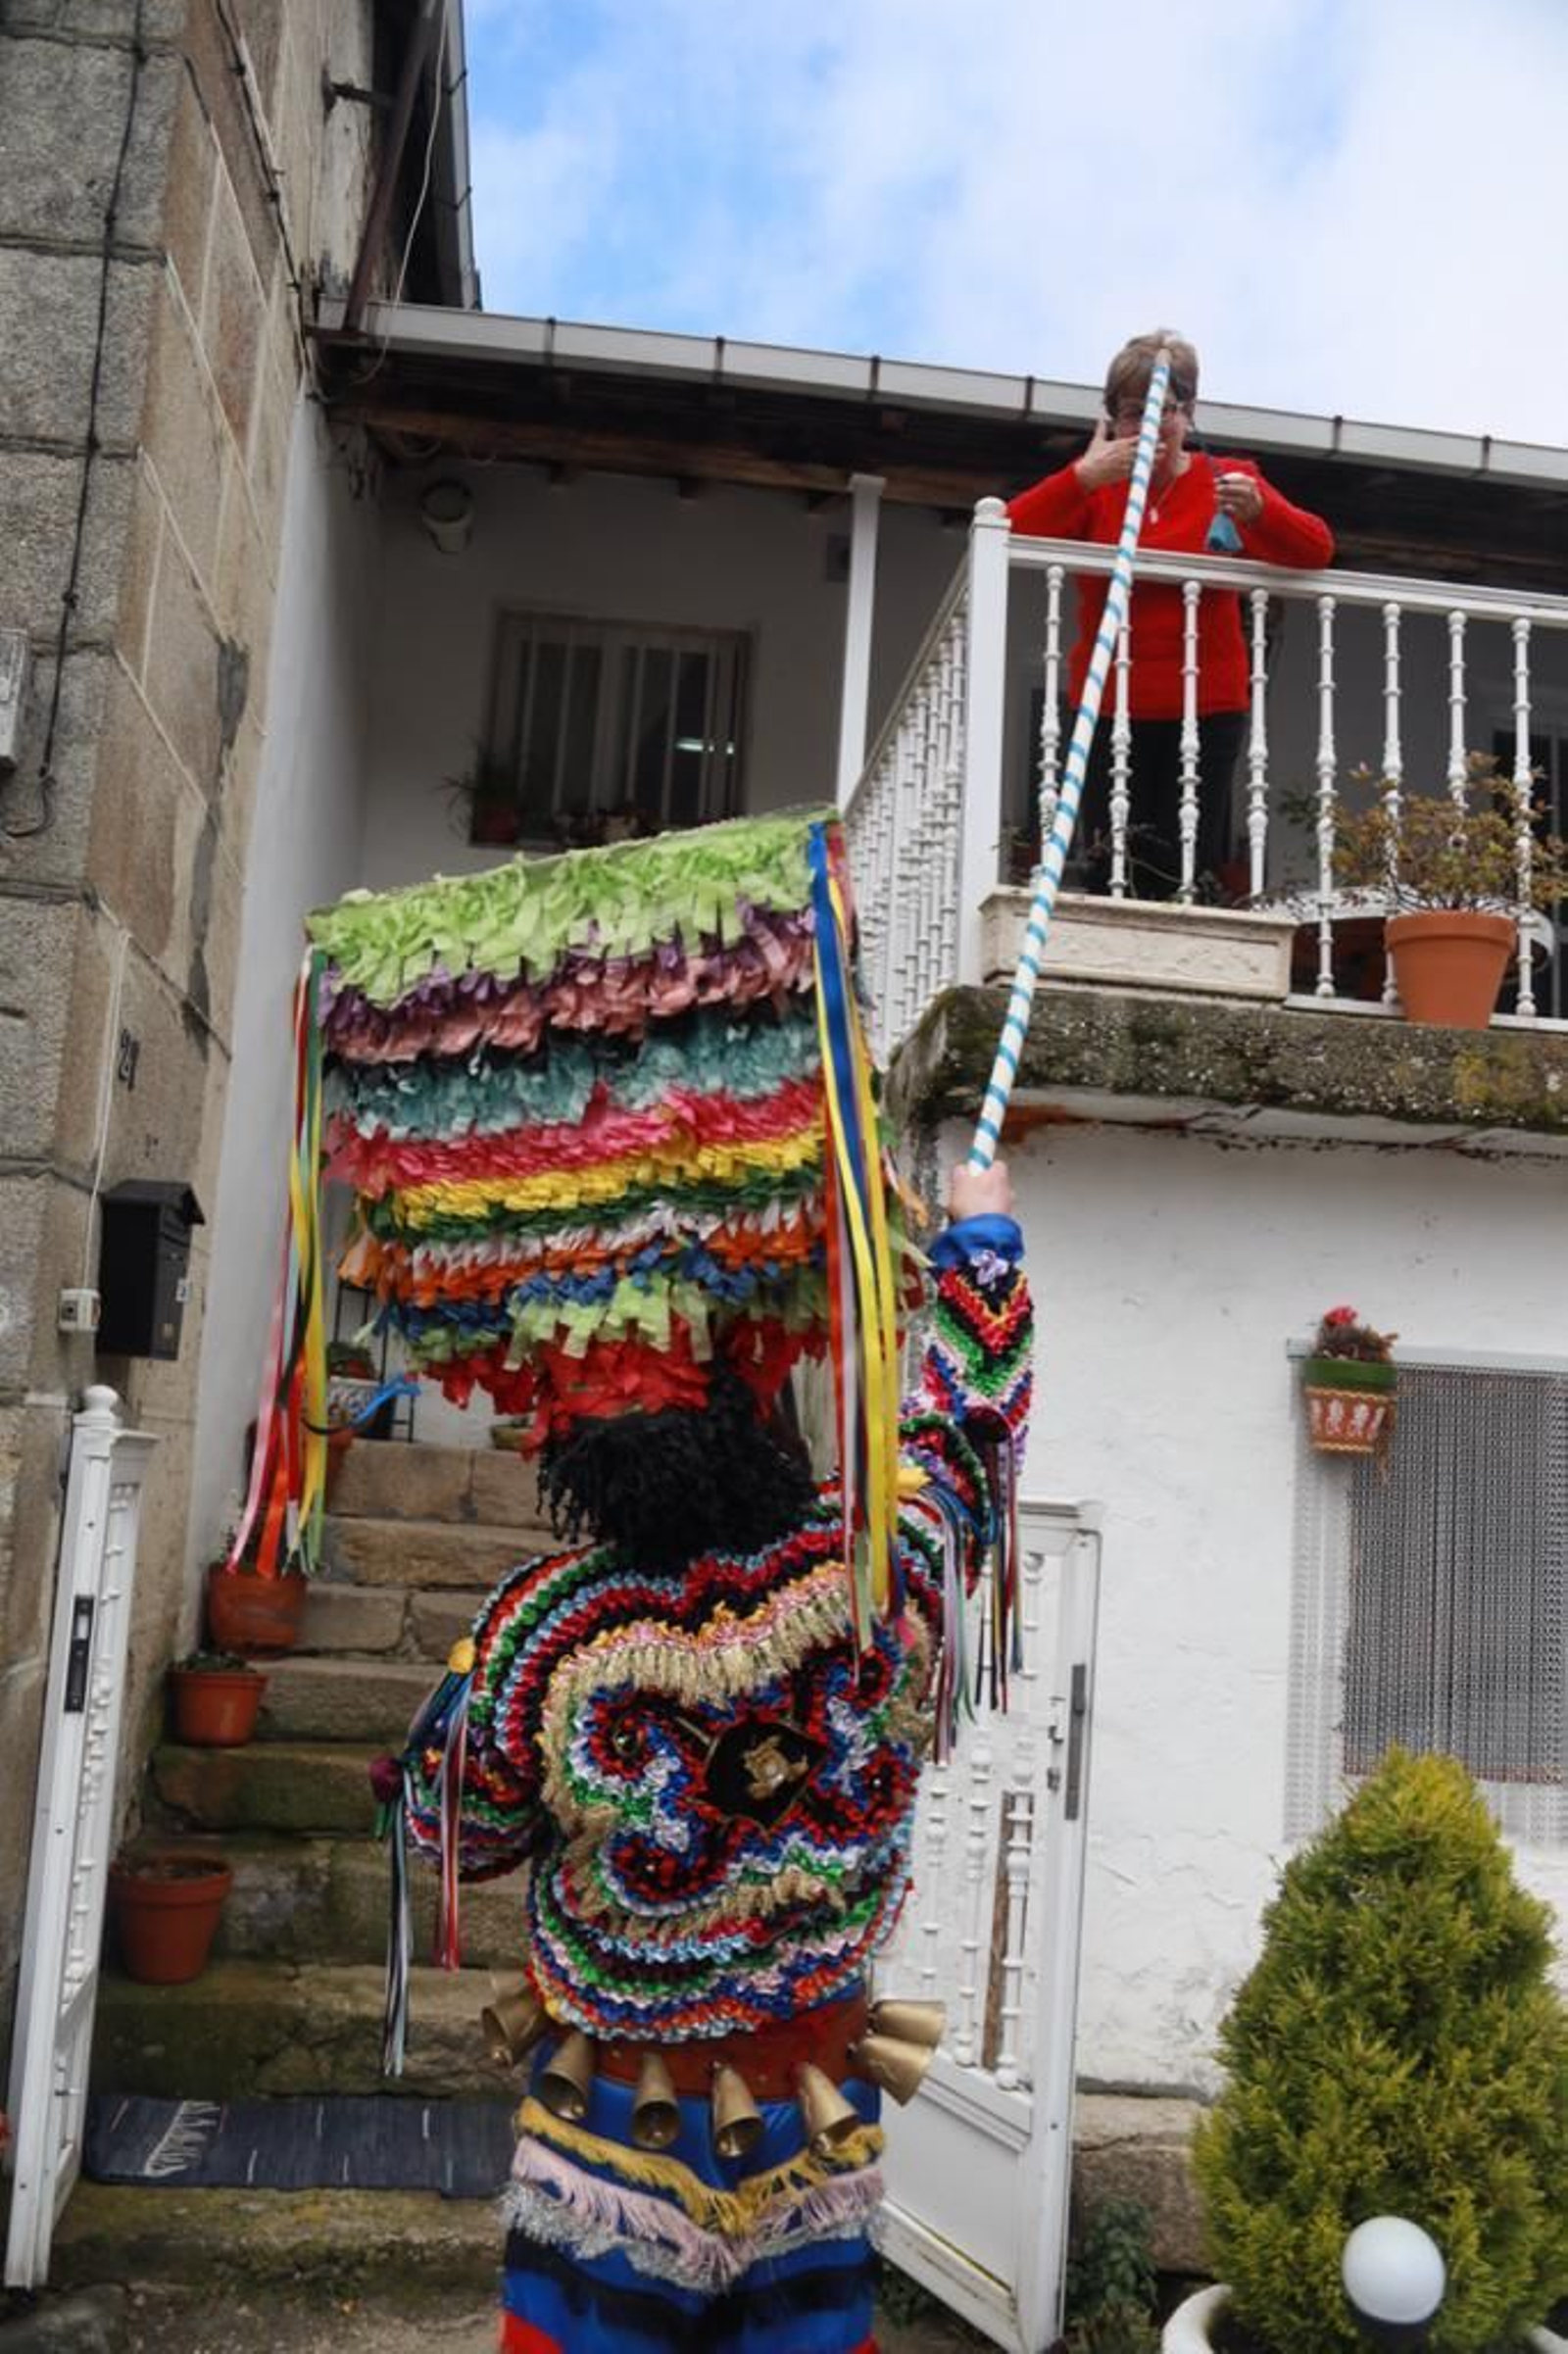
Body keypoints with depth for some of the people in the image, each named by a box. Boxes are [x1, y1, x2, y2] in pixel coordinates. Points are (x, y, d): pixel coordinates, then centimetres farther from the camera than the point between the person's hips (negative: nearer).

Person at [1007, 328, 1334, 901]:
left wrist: (1259, 511, -24)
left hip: (1207, 708, 0)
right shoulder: (1094, 486, 8)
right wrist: (1082, 477, -22)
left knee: (1184, 875, -7)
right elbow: (1010, 535, -9)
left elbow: (1316, 550, -4)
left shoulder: (1226, 482, 7)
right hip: (1108, 708, 1)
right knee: (1108, 874, -4)